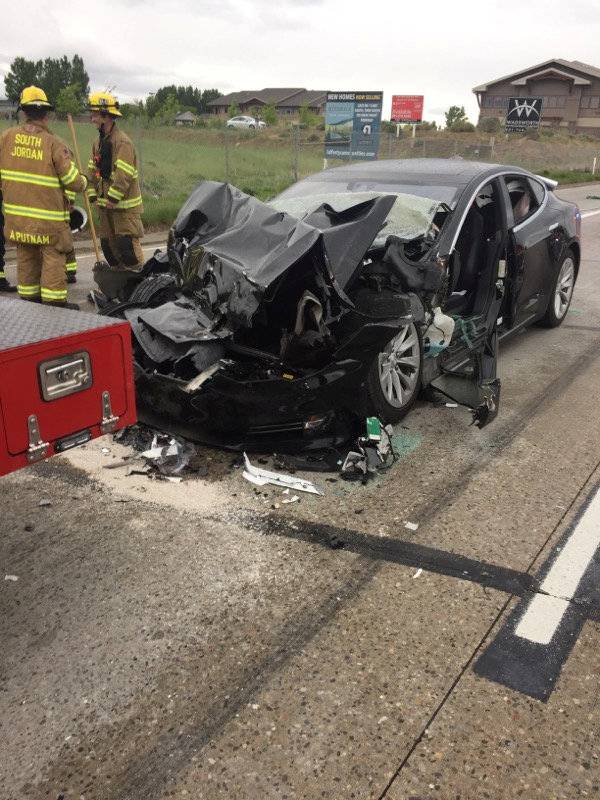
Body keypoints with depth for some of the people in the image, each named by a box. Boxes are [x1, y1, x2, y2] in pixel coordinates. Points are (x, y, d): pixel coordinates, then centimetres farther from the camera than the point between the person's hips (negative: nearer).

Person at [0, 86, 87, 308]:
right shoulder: (55, 144, -13)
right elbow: (72, 181, -12)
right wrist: (83, 183, 10)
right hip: (48, 217, -5)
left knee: (26, 256, 16)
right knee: (53, 256, 3)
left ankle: (29, 297, 25)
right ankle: (54, 301, 3)